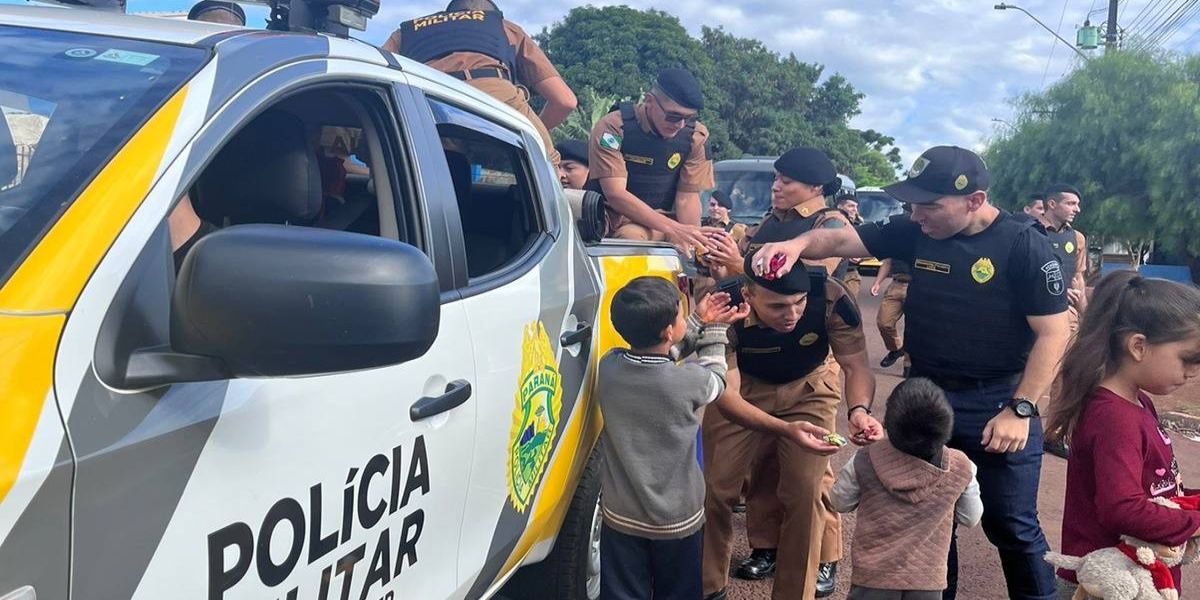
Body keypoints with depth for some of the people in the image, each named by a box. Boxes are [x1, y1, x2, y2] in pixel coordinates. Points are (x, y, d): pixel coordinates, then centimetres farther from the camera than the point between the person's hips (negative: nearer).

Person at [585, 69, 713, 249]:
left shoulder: (695, 135, -4)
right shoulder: (613, 127, -17)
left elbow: (688, 196, -3)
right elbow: (615, 194, -24)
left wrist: (694, 238, -24)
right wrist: (672, 229, -33)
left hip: (662, 218, 4)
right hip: (615, 216, -4)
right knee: (632, 236, -37)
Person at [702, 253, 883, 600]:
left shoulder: (830, 298, -33)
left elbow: (856, 366, -23)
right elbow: (727, 395, -37)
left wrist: (859, 410, -45)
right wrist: (787, 429, -54)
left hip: (808, 386, 0)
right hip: (743, 385, 0)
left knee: (806, 489, -11)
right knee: (714, 484, 0)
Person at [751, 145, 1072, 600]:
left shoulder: (1024, 244, -14)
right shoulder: (915, 231, -2)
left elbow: (1053, 333, -13)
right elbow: (842, 240, -3)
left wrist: (1020, 410, -18)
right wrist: (799, 244, -25)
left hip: (998, 402, -4)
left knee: (1011, 526, 7)